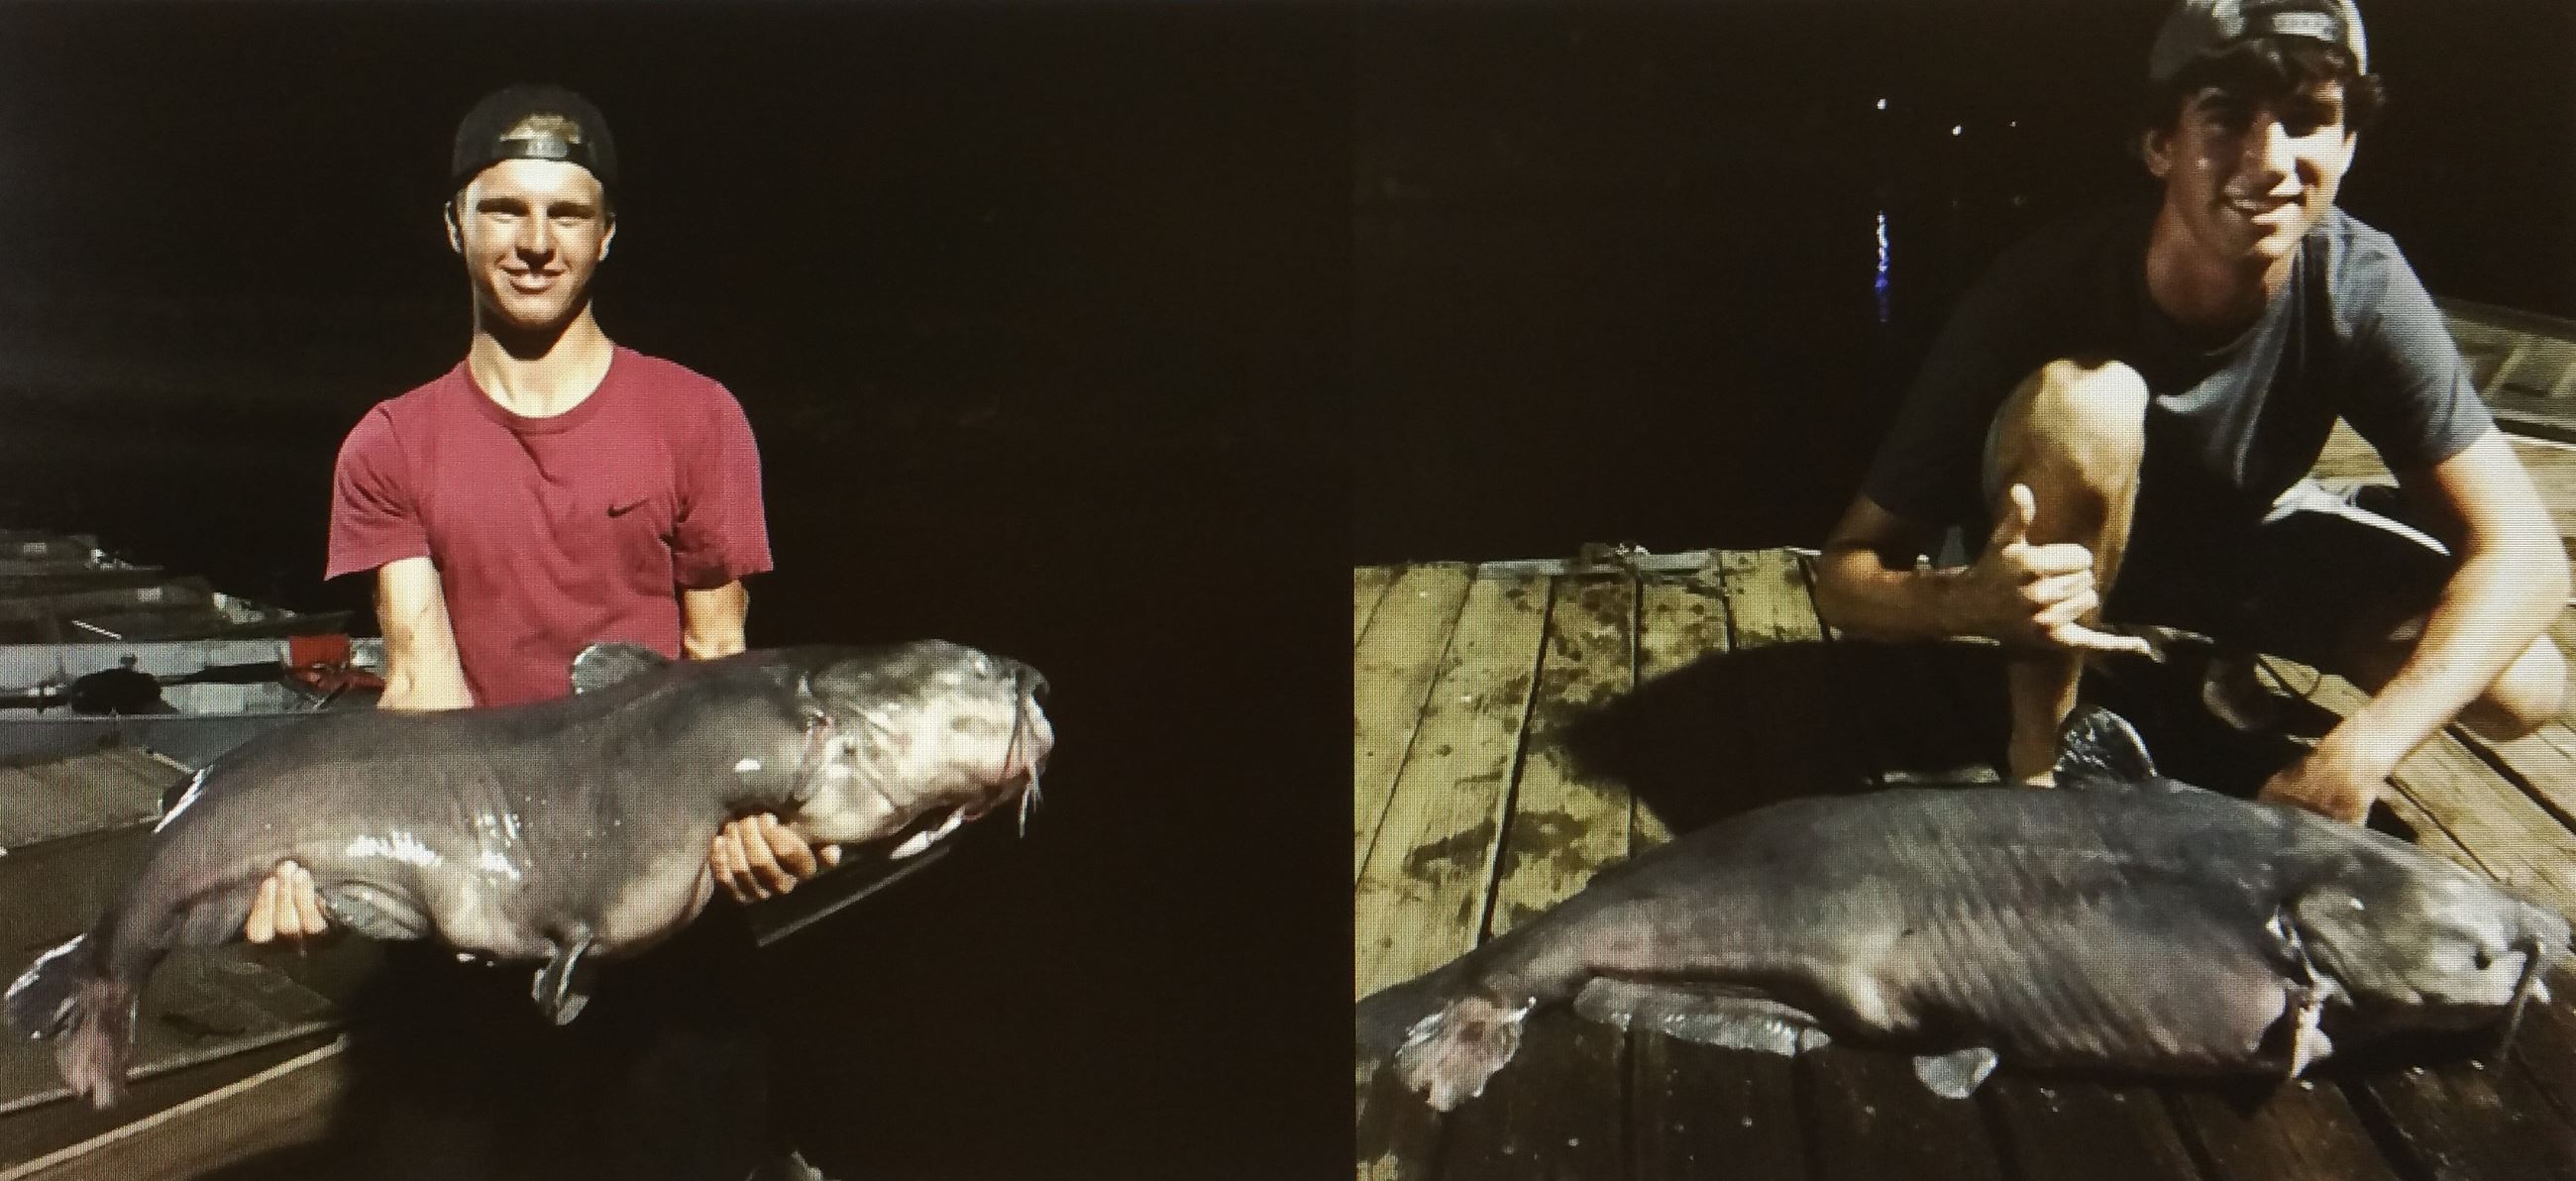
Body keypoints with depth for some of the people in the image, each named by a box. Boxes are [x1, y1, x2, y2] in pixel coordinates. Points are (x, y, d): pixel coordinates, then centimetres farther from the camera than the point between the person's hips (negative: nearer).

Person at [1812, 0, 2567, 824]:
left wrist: (2359, 751, -42)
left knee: (2523, 685, -20)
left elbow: (2524, 552, -26)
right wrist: (1969, 600, -53)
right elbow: (1844, 573, -29)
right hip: (2060, 543, -3)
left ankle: (2232, 651, 10)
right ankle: (2038, 749, -16)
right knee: (2082, 398, -36)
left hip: (2246, 539, 3)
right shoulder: (2045, 288, -32)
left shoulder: (2362, 283, -26)